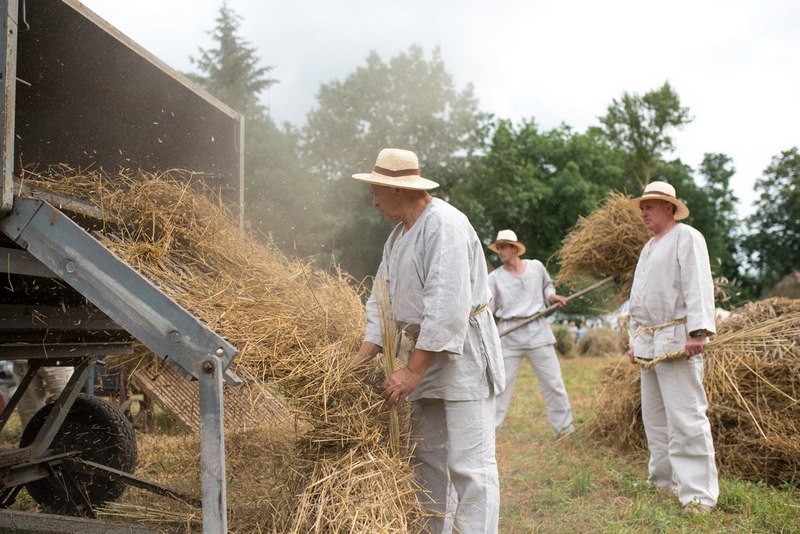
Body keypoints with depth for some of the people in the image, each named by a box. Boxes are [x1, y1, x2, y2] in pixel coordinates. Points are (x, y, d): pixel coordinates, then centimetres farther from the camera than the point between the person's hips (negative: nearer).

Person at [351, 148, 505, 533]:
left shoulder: (444, 225, -19)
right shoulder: (398, 235, 11)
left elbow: (448, 307, -26)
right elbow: (383, 298, 11)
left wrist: (413, 370, -25)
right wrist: (364, 355, 1)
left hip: (464, 350, -9)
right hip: (428, 350, 9)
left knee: (469, 464, -8)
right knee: (426, 456, 15)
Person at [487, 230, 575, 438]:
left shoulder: (536, 267, 5)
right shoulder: (495, 278, 0)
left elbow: (547, 285, 23)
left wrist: (551, 296, 2)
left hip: (538, 330, 1)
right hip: (508, 334, -1)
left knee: (553, 381, 4)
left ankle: (565, 427, 17)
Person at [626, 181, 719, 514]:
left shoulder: (686, 237, -3)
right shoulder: (648, 248, 23)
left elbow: (698, 285, -15)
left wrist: (698, 331, -25)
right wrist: (636, 341, 21)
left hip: (676, 339, -9)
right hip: (649, 343, 9)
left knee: (685, 418, -11)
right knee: (654, 417, 12)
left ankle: (698, 494, -7)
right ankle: (664, 481, 21)